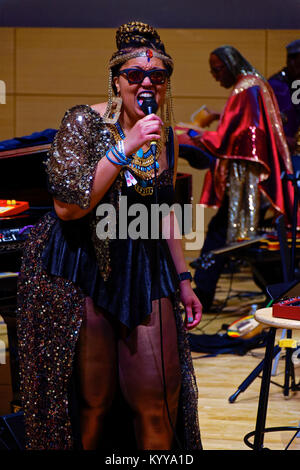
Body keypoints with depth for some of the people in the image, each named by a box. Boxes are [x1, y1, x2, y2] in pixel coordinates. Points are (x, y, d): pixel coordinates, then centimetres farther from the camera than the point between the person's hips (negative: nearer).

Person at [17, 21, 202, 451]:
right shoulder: (83, 123, -10)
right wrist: (125, 148, -23)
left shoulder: (165, 136, 7)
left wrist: (183, 279, 15)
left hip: (145, 270, 5)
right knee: (92, 403, 0)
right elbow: (67, 207, -20)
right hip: (81, 270, -5)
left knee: (159, 396, 0)